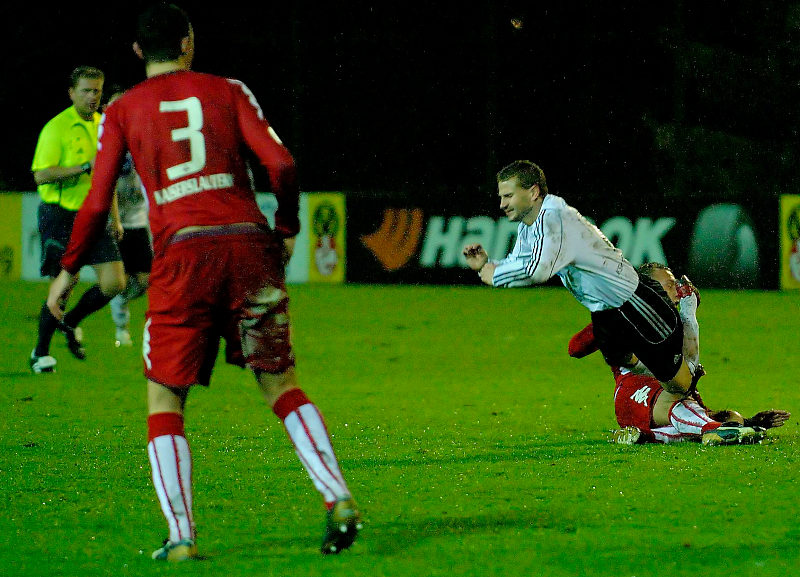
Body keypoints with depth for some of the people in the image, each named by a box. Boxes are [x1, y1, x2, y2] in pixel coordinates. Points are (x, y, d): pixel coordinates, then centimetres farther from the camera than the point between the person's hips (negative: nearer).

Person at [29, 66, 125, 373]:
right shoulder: (56, 128, -10)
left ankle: (71, 323, 22)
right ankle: (40, 352, 14)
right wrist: (86, 166, -25)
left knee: (114, 283, -4)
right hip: (61, 217, -6)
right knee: (63, 286, -5)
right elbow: (41, 175, -20)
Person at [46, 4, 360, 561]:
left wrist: (68, 271, 18)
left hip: (182, 253, -1)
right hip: (249, 243, 1)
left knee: (164, 400, 7)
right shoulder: (227, 90, 12)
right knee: (281, 384, 13)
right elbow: (281, 164, 1)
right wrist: (287, 231, 16)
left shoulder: (121, 111, 11)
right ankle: (338, 499, -3)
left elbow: (98, 204, 5)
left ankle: (181, 537, -7)